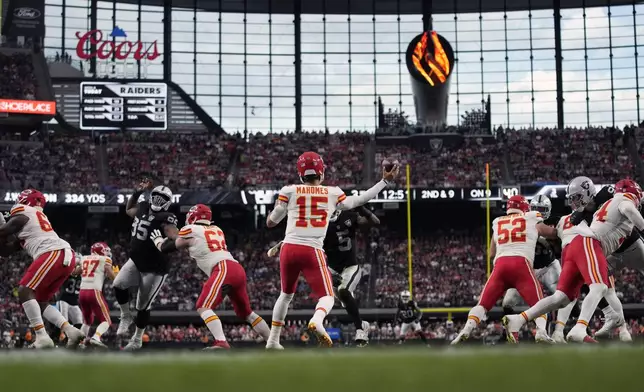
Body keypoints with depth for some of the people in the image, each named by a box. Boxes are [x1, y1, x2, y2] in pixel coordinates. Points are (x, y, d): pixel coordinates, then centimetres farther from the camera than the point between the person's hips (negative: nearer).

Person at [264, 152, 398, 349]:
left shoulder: (289, 191, 4)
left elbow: (271, 222, 9)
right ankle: (316, 321, -30)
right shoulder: (332, 193, 6)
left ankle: (273, 339, 27)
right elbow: (357, 201, 20)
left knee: (286, 295, 25)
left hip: (288, 249, 2)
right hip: (312, 252, -2)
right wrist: (385, 181, 28)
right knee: (327, 297, 5)